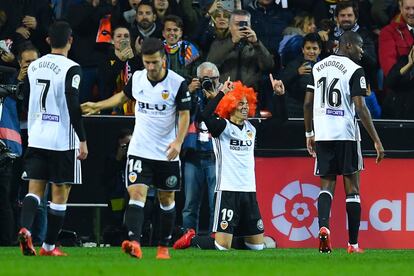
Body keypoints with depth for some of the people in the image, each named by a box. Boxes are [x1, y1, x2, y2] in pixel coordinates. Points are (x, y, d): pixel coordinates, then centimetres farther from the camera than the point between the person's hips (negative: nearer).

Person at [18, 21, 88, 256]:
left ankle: (25, 229, -21)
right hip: (63, 140, -5)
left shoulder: (34, 67, 8)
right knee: (60, 193, 5)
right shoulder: (70, 69, -12)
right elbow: (74, 107, -17)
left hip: (36, 137, 5)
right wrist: (83, 140, -12)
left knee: (35, 189, 5)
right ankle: (49, 246, 7)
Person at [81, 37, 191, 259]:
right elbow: (124, 96, 22)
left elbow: (185, 114, -7)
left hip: (167, 154, -1)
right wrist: (97, 106, 24)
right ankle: (134, 243, -30)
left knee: (167, 200, 11)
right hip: (139, 150, 2)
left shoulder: (178, 83, -11)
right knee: (136, 194, -16)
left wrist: (178, 141, -20)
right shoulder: (137, 78, 0)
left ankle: (164, 247, 26)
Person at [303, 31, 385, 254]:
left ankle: (323, 227, -18)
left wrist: (309, 134, 24)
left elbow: (307, 103, 12)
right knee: (352, 188, 4)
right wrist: (376, 141, -11)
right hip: (346, 134, -4)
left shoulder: (318, 67, 10)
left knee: (326, 185, 9)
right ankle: (353, 244, 5)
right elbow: (360, 108, -14)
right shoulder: (354, 70, -7)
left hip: (322, 135, 4)